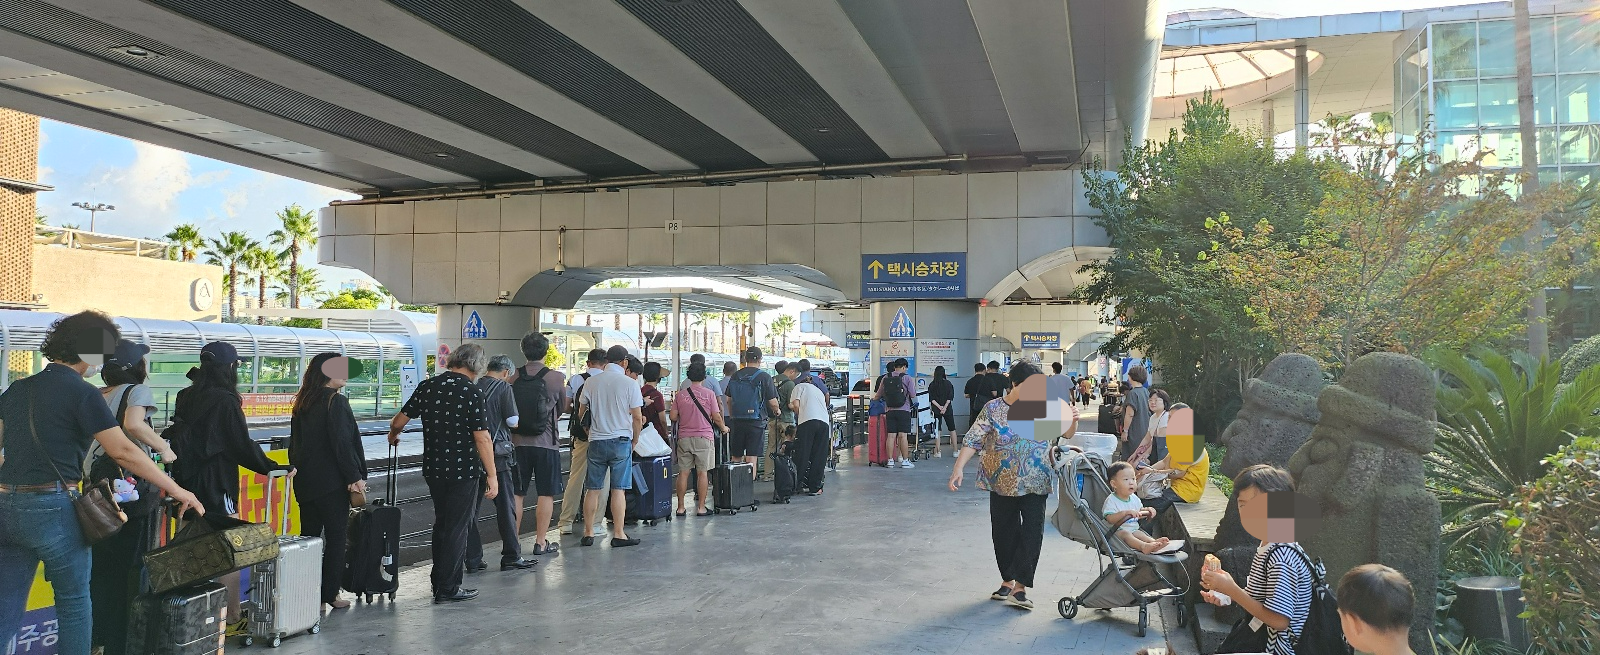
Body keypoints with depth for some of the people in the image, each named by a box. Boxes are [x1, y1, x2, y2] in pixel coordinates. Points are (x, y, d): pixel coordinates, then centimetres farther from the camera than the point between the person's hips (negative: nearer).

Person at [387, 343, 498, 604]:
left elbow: (399, 421, 8)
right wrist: (492, 475, -12)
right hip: (464, 470, -6)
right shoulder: (471, 392, -14)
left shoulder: (427, 386, 2)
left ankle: (439, 581, 29)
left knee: (441, 524, 20)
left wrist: (393, 435, 31)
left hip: (434, 469, 6)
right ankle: (448, 589, 8)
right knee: (457, 528, 4)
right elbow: (482, 438, -16)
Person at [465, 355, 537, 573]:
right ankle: (511, 557, 9)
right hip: (496, 453, -4)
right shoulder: (503, 387, -7)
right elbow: (512, 421, -11)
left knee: (471, 507, 9)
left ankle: (473, 559, 12)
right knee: (505, 506, 4)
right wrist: (516, 418, 10)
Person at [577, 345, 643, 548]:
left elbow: (581, 413, 12)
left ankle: (588, 533, 13)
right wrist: (635, 440, 9)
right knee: (618, 490, 0)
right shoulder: (630, 384, -5)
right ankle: (618, 535, 2)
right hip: (621, 440, -3)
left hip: (596, 440, 3)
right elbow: (637, 417, -5)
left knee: (592, 490, 8)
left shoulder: (591, 382, 4)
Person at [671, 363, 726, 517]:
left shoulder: (680, 394, 3)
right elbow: (716, 417, -3)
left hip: (684, 438, 2)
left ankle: (681, 507, 9)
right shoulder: (709, 394, -4)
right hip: (704, 437, -2)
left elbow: (673, 417, 3)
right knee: (702, 472, 2)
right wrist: (723, 427, 16)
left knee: (683, 472, 6)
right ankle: (701, 507, 4)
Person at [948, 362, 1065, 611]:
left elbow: (1067, 432, 9)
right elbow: (973, 440, -11)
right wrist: (959, 468, -23)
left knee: (1032, 532, -7)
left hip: (1035, 484, 0)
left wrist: (1072, 420, -14)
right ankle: (1008, 580, 25)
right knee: (1004, 532, 9)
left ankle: (1020, 587, -5)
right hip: (1003, 483, 0)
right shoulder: (993, 409, -6)